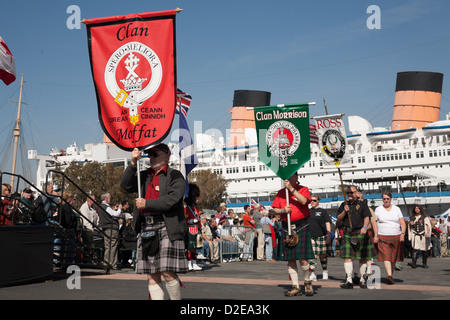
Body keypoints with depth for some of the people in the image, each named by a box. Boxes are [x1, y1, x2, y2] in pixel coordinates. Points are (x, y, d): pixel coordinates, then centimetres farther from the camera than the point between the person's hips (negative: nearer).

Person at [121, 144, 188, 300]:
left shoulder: (175, 176, 1)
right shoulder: (144, 176, 20)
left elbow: (171, 200, -12)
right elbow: (126, 185, 7)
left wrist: (146, 204, -8)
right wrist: (133, 163, -1)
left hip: (167, 228, -6)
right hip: (146, 229, 6)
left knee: (167, 272, -11)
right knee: (152, 275, 5)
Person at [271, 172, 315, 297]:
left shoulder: (303, 189, 2)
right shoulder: (281, 192, 13)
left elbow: (304, 201, -18)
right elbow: (275, 209, 13)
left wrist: (291, 188, -17)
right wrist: (283, 210, -8)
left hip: (301, 227, -4)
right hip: (287, 228, 4)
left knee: (302, 258, -9)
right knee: (290, 259, 3)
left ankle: (307, 283, 14)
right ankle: (295, 287, 12)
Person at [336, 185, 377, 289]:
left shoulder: (362, 204, 6)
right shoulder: (344, 205, 15)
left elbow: (367, 217, -4)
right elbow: (338, 219, 13)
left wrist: (365, 227, -24)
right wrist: (344, 212, -5)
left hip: (360, 233, -2)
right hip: (347, 234, 2)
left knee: (363, 258, 3)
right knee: (347, 256, -9)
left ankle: (362, 280, 15)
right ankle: (349, 281, -9)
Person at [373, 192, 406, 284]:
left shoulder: (396, 209, 10)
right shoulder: (378, 210, 8)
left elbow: (403, 223, 6)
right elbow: (375, 223, 6)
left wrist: (402, 233, -8)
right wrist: (375, 235, -5)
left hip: (396, 237, 2)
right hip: (383, 237, -1)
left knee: (393, 258, 5)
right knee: (386, 256, -15)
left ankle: (391, 276, 17)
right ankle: (389, 276, -23)